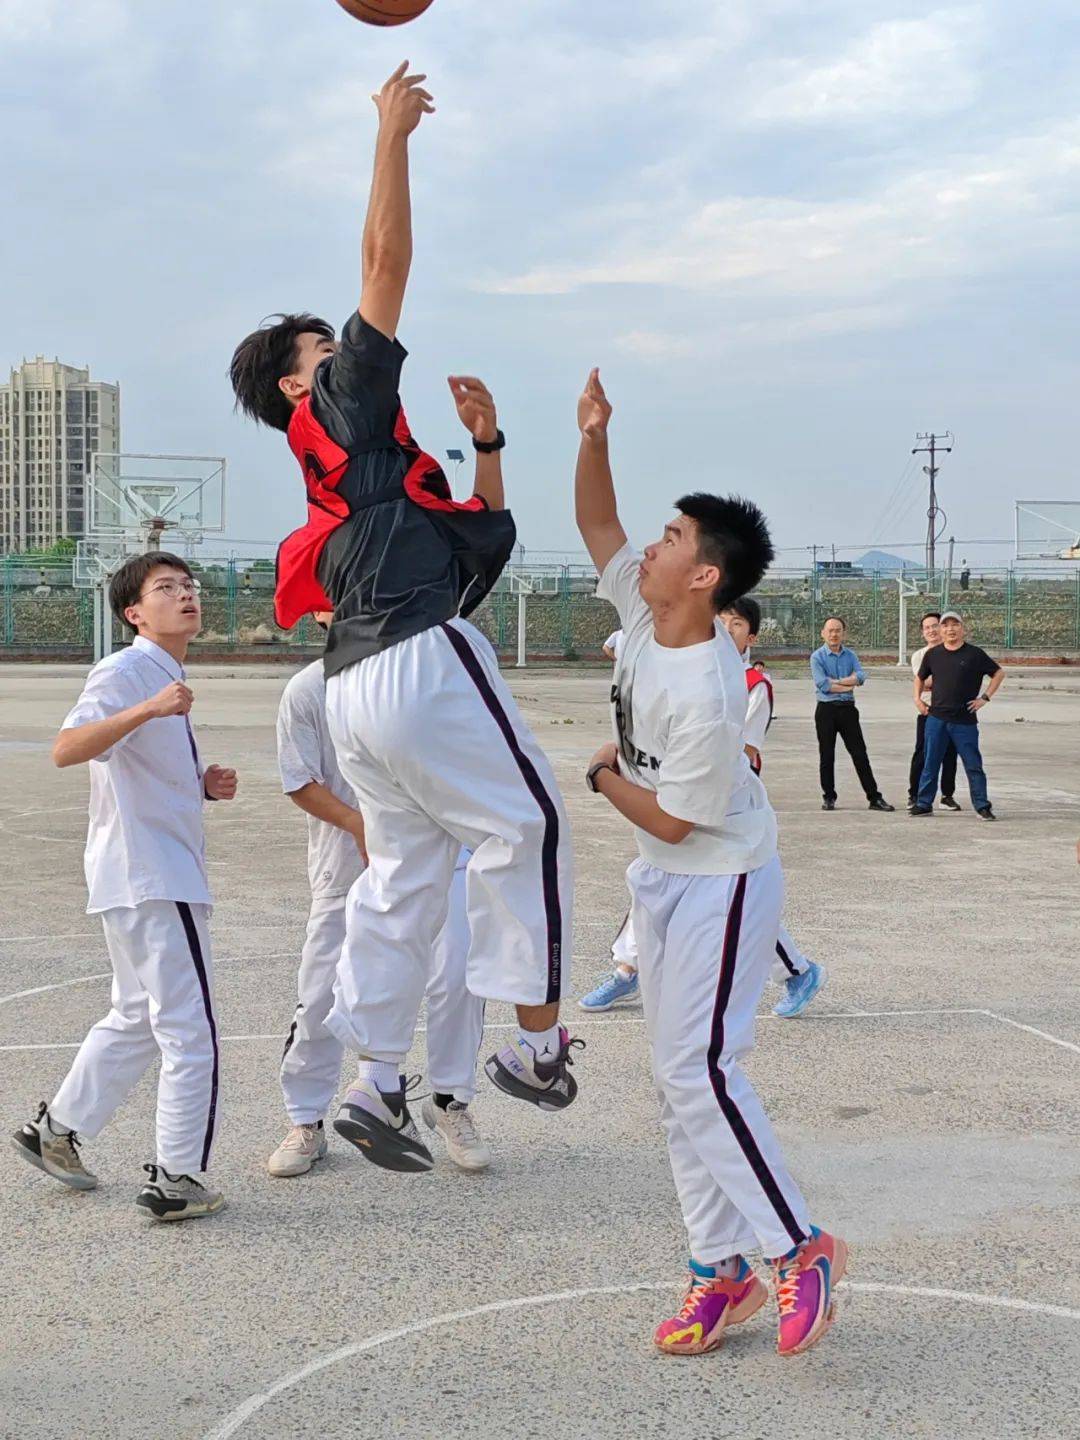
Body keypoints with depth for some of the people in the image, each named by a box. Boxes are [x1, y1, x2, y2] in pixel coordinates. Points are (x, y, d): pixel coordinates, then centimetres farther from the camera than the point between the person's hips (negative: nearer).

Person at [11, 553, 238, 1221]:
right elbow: (67, 748, -29)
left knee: (138, 1017, 22)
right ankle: (179, 1179, 2)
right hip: (152, 878, -10)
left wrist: (203, 786, 8)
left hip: (139, 881, 10)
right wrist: (149, 709, -41)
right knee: (191, 1031, -5)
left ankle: (57, 1129, 32)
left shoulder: (168, 680, 18)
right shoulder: (125, 671, -13)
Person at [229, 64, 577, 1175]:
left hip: (357, 686, 9)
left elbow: (482, 537, 29)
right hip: (419, 659, -9)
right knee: (525, 824, -3)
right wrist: (392, 133, 4)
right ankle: (537, 1034, -3)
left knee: (404, 875, 10)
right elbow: (386, 259, -2)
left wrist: (484, 440, 21)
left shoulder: (351, 468, 28)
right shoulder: (343, 405, 6)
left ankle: (375, 1085, 12)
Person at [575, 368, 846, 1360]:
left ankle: (799, 1247, -2)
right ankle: (724, 1267, 16)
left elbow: (672, 820, -21)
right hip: (664, 882, 9)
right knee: (677, 1074, 9)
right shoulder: (644, 615, -4)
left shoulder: (708, 695, -28)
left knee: (699, 1068, -15)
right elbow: (595, 524, 8)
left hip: (722, 883, -9)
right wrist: (594, 438, -7)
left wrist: (604, 777, -5)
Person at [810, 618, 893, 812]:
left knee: (860, 754, 2)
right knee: (827, 756, 4)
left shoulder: (850, 655, 9)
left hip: (847, 709, 3)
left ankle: (874, 797, 3)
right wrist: (848, 685, -8)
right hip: (826, 709, -2)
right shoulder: (817, 657, -3)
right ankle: (828, 797, 15)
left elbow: (861, 677, -9)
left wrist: (834, 681, -15)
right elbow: (823, 684, -15)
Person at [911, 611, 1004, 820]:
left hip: (965, 720, -2)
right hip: (936, 718, 2)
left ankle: (982, 806, 7)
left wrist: (985, 697, 0)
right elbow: (920, 677, 23)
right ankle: (924, 804, 13)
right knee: (931, 763, 6)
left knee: (973, 765, 0)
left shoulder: (974, 654, -1)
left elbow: (999, 673, 7)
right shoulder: (933, 654, 7)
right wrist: (918, 699, 11)